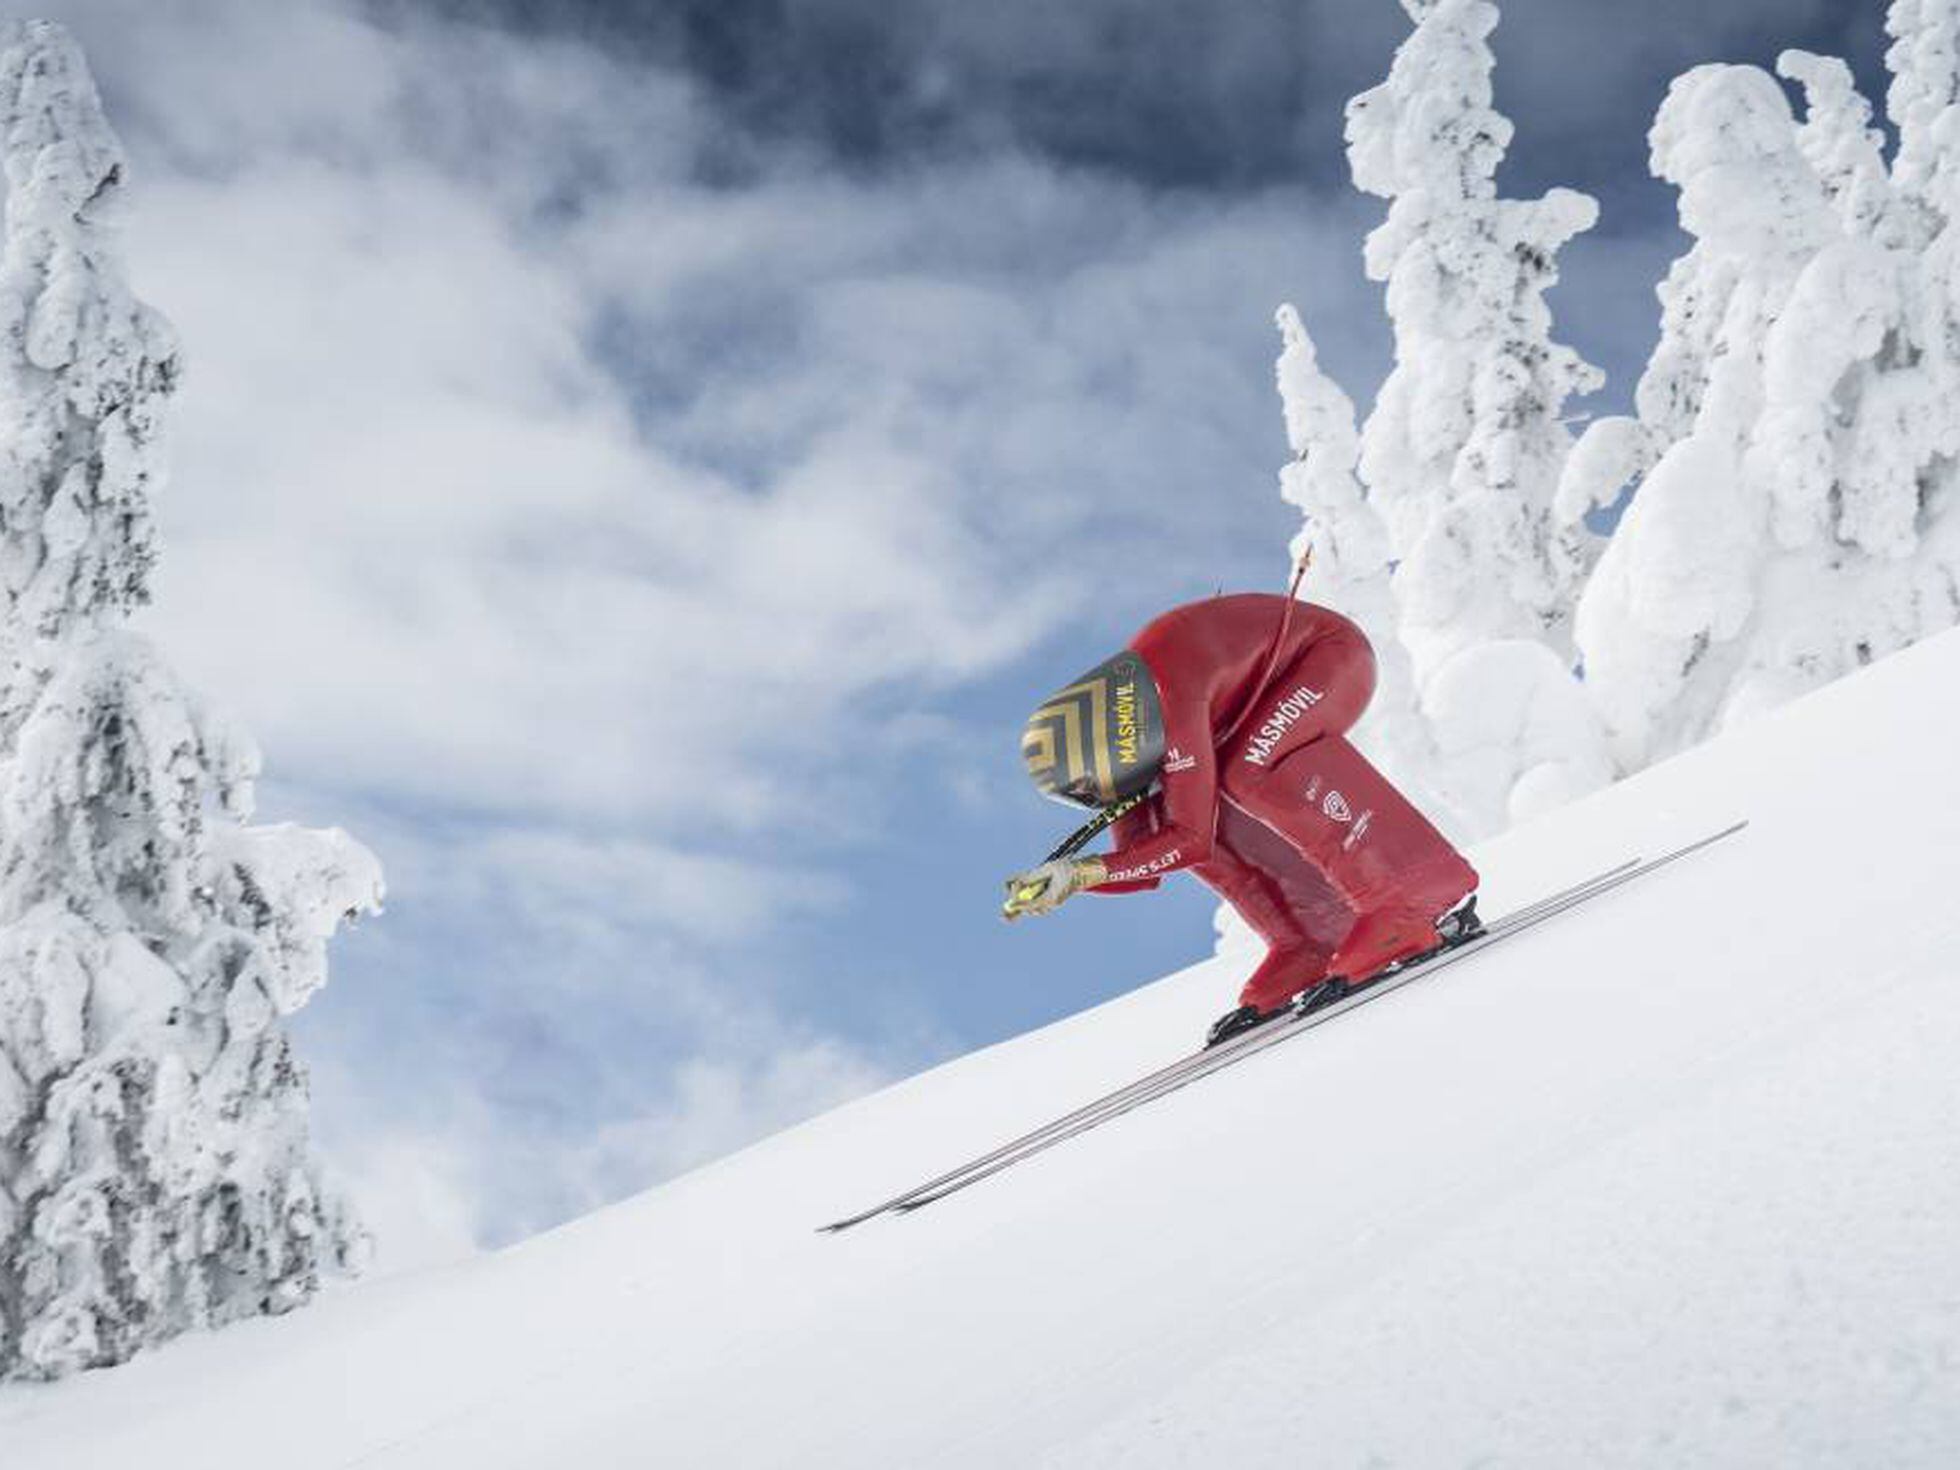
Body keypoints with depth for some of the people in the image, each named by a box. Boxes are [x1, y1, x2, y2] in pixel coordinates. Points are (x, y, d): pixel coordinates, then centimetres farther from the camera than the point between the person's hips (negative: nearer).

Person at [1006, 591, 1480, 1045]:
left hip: (1333, 649, -8)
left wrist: (1083, 871, -33)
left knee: (1251, 771, -33)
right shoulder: (1109, 723, -9)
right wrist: (1062, 881, -18)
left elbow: (1192, 838, -32)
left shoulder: (1171, 697, -36)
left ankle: (1419, 896, -36)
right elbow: (1141, 861, -2)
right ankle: (1308, 953, -9)